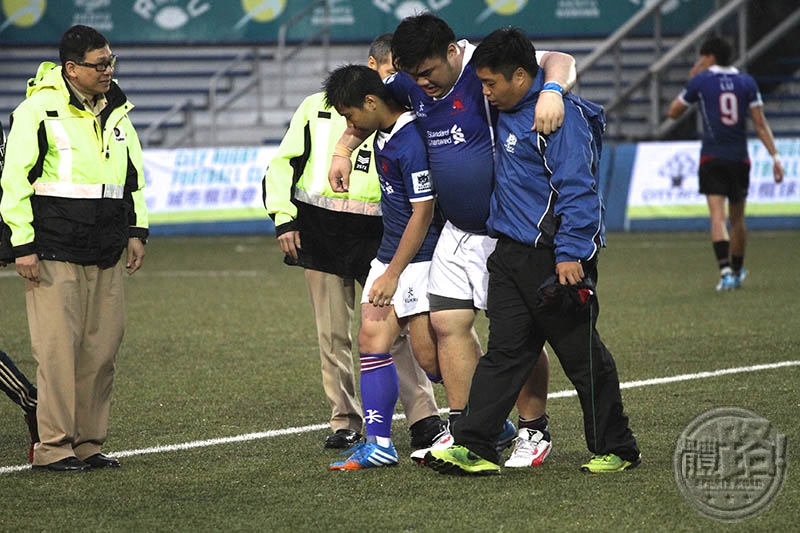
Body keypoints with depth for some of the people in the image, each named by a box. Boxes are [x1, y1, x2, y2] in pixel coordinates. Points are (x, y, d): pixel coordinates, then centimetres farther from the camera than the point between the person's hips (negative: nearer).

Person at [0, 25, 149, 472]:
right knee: (59, 349, -7)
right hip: (55, 249, -7)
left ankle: (89, 443, 14)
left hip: (106, 251, 7)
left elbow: (133, 174, 24)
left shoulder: (116, 111, 13)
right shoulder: (39, 109, -8)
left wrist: (137, 230, 17)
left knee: (103, 348, 6)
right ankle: (54, 447, -1)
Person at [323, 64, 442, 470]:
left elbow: (423, 212, -21)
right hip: (389, 253, 9)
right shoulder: (383, 134, 7)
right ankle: (378, 444, -2)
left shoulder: (412, 142, -22)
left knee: (429, 356, -7)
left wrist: (393, 274, -20)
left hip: (419, 258, -9)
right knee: (371, 338, -2)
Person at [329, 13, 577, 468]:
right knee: (448, 323, 4)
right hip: (458, 230, 7)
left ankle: (535, 431, 10)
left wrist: (553, 89, -50)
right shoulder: (411, 83, 2)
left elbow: (559, 62, -30)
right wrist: (343, 151, 14)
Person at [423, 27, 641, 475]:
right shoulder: (509, 114, 13)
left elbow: (577, 189, -20)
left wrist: (570, 255, -25)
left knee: (582, 355, 1)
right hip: (512, 254, 9)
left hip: (555, 257, -9)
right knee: (504, 351, 4)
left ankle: (617, 450, 12)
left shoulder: (561, 114, -16)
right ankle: (474, 448, 0)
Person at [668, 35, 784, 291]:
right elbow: (760, 123, 0)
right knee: (737, 219, 16)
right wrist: (775, 156, 0)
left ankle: (725, 270, -27)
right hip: (740, 159, 3)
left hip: (712, 158, -3)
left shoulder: (700, 81, -2)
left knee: (718, 217, -11)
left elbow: (673, 112, 9)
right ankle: (737, 271, 30)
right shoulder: (746, 82, 5)